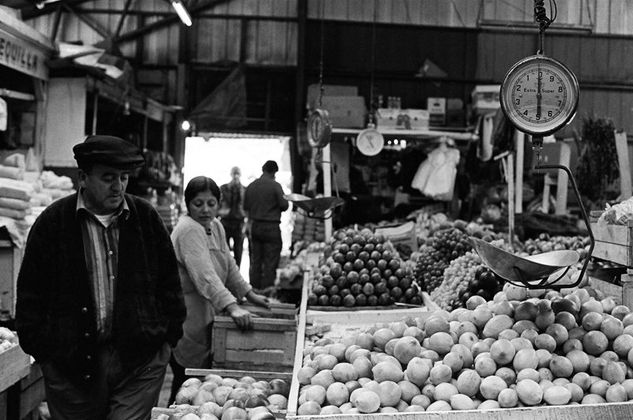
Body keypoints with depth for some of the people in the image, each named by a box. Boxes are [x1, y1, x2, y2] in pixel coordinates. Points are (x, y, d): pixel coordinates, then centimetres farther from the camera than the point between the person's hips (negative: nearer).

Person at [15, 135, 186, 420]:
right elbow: (30, 294, 3)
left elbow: (169, 282, 11)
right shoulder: (53, 222, -1)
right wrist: (39, 347, -1)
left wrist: (169, 335, 7)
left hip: (140, 362, 0)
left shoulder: (146, 218, 5)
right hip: (70, 363, 0)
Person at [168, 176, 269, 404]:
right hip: (187, 323, -9)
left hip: (206, 319, 9)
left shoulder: (215, 227, 12)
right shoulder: (188, 229, -18)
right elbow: (204, 276, -30)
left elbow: (229, 267, 22)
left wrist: (250, 295, 17)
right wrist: (232, 307, -38)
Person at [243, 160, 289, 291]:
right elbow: (284, 206, -10)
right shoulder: (275, 186, -11)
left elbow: (245, 208, 11)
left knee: (255, 262, 11)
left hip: (254, 226, 5)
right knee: (270, 263, 0)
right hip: (271, 227, -5)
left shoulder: (251, 186, 5)